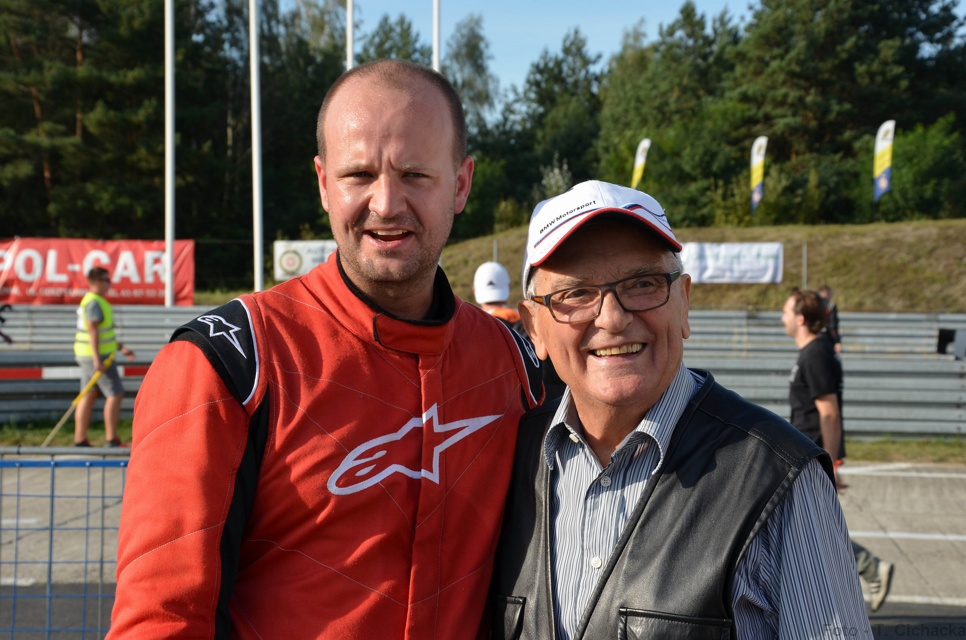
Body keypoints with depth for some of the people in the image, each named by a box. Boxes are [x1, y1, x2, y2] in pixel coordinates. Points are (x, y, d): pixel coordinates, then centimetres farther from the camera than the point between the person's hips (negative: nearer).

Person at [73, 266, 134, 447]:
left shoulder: (93, 301, 18)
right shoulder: (94, 303, -15)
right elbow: (92, 331, -22)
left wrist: (120, 347, 26)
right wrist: (97, 359, -26)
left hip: (89, 357, 10)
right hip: (97, 356, -10)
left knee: (88, 396, 10)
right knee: (115, 394, -6)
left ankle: (80, 440, 12)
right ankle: (111, 440, -5)